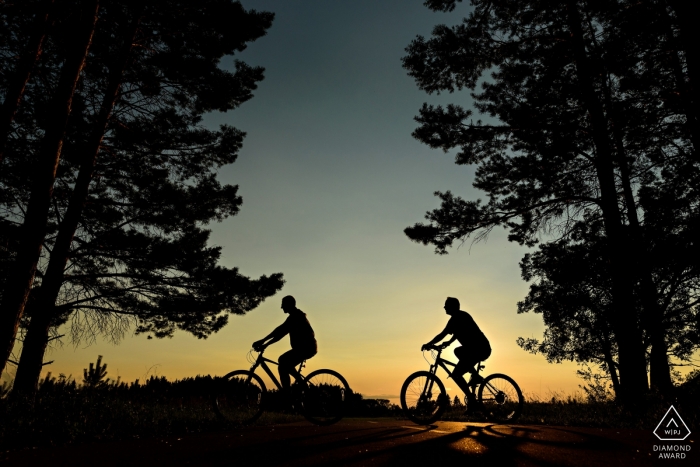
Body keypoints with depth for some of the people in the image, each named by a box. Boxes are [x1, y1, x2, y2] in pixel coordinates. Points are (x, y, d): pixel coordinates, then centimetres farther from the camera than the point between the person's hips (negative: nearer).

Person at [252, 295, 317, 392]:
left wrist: (262, 341, -23)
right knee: (282, 359, 18)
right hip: (305, 347, 10)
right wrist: (265, 344, 11)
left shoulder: (296, 316, -12)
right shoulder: (296, 316, 19)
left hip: (306, 348, -10)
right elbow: (281, 332, 17)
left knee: (282, 367, -13)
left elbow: (280, 330, -21)